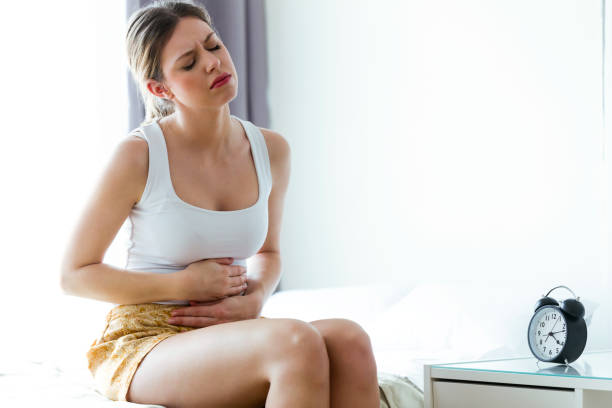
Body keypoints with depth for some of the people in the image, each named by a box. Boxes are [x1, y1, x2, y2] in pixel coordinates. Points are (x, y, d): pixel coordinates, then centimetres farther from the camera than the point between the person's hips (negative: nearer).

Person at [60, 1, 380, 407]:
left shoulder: (270, 149, 3)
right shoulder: (140, 155, -11)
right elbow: (75, 273, -4)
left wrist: (254, 299, -3)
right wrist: (186, 285, -12)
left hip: (229, 336, 5)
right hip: (144, 339, -5)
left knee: (349, 339, -28)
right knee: (296, 341, -34)